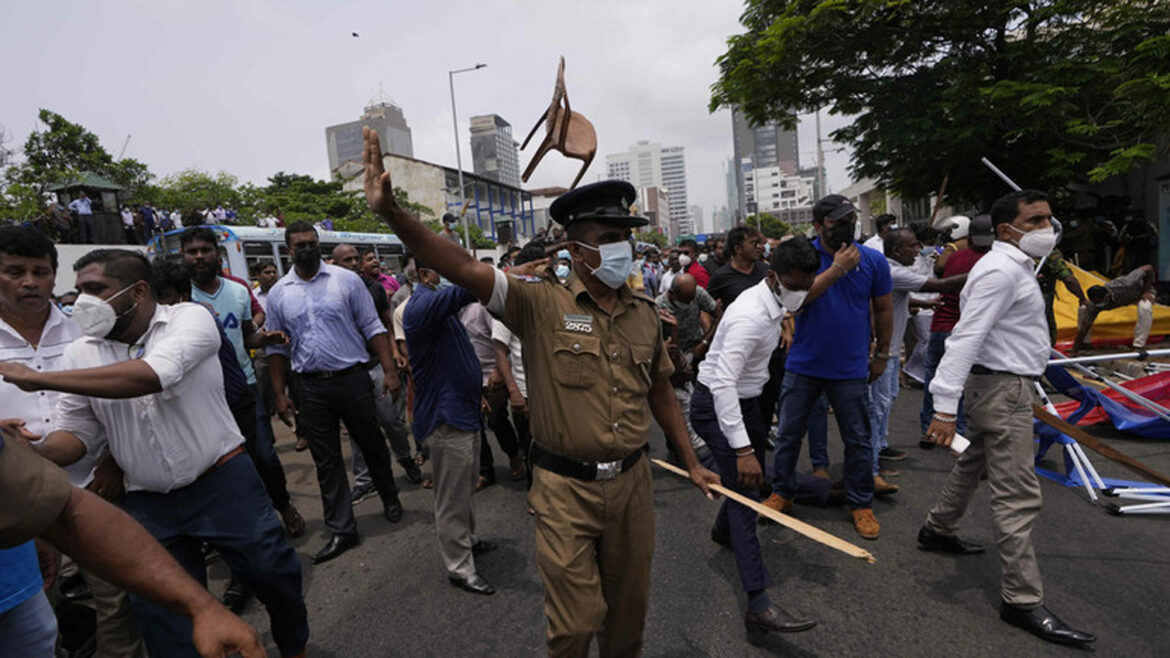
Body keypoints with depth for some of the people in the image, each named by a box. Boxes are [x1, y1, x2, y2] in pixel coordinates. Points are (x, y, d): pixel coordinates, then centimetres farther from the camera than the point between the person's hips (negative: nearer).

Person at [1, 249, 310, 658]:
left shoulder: (190, 318, -12)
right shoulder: (81, 354, 2)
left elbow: (151, 375, -30)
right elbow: (76, 433, 3)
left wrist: (39, 378, -25)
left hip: (223, 483, -3)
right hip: (148, 503, 4)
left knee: (274, 574, 8)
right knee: (161, 618, 10)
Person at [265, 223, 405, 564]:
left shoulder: (346, 280, -1)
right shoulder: (278, 293, 6)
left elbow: (373, 328, -2)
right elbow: (277, 347, 11)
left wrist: (389, 370, -9)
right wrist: (280, 394, 6)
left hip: (352, 379, -2)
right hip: (310, 388, 2)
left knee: (372, 446, 11)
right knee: (326, 461, 8)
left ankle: (391, 500, 36)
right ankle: (341, 530, 20)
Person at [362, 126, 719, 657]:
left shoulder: (644, 314, 3)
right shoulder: (541, 305, -12)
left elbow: (660, 393, 11)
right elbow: (464, 269, -24)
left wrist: (691, 463, 15)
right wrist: (391, 211, -36)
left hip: (631, 480, 5)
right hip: (566, 488, -4)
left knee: (630, 609, 22)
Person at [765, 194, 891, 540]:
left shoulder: (873, 260, -1)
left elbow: (884, 309, 9)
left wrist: (881, 354, 12)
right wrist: (837, 269, -23)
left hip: (851, 368, 1)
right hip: (803, 365, 0)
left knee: (858, 440, 10)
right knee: (788, 435, 9)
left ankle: (861, 504, 27)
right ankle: (781, 493, 27)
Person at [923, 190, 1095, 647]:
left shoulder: (1013, 266, 14)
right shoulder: (1002, 270, -19)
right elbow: (965, 338, -27)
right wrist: (945, 407, -33)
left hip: (999, 386, 11)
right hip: (1003, 390, -11)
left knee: (974, 464, 24)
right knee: (1017, 495, -7)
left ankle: (938, 530, 42)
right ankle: (1023, 601, 1)